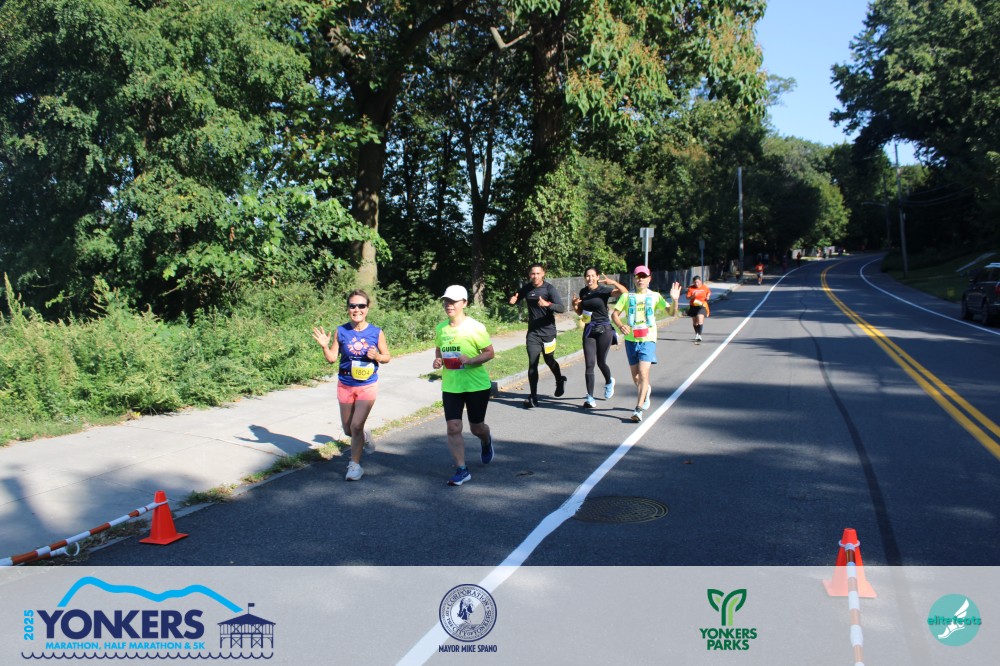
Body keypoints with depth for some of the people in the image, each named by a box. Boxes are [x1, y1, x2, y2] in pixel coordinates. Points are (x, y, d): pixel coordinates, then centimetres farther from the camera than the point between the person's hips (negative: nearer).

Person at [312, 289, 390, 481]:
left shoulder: (377, 333, -9)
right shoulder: (341, 332, -6)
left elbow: (387, 357, 1)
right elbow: (332, 358, -1)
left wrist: (377, 356, -20)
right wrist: (324, 346, -19)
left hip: (367, 386, -3)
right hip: (345, 385, 3)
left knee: (356, 425, -9)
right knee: (348, 429, 14)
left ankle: (355, 465, 8)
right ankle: (364, 437, 48)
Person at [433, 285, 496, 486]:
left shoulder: (475, 327, -12)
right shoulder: (440, 329, 3)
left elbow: (489, 352, -8)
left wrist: (470, 360, -24)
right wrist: (437, 361, -4)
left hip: (477, 385, -3)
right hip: (450, 386, 3)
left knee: (476, 427, 11)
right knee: (453, 428, -6)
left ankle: (486, 442, 47)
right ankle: (461, 470, 3)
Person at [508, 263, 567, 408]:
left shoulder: (549, 288, -13)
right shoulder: (526, 288, 0)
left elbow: (562, 308, -22)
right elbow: (515, 300, 13)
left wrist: (547, 304, -40)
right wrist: (512, 300, -11)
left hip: (548, 332, -2)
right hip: (532, 332, 3)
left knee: (549, 360, 16)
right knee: (532, 364, -4)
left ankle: (560, 381, 46)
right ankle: (533, 397, 0)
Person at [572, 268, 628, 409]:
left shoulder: (604, 290, -8)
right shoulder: (583, 292, 7)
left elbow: (625, 293, -23)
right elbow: (580, 312, 18)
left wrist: (613, 282, -38)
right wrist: (575, 305, -3)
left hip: (603, 330, -3)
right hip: (588, 330, 3)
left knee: (601, 362, 7)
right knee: (589, 364, -4)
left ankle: (609, 382, 41)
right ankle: (590, 397, 0)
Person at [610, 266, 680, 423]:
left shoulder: (655, 296, 5)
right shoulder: (627, 296, 7)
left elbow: (671, 312, 0)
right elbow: (614, 314, 6)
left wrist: (674, 300, -19)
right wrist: (621, 326, -13)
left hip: (648, 340, -2)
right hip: (631, 340, 2)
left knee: (643, 373, -17)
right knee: (636, 377, 11)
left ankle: (639, 409, -16)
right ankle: (646, 390, 45)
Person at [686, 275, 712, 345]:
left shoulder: (705, 287, -2)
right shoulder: (691, 288, -5)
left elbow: (709, 292, 18)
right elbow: (688, 298, -7)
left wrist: (708, 296, -1)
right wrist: (693, 296, -24)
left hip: (702, 306, -2)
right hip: (693, 306, 2)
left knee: (700, 320, -20)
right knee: (694, 322, 15)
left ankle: (699, 336, -21)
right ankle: (696, 334, 39)